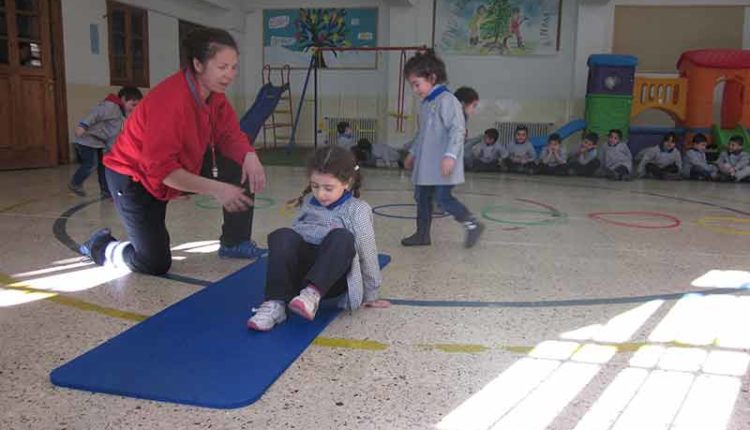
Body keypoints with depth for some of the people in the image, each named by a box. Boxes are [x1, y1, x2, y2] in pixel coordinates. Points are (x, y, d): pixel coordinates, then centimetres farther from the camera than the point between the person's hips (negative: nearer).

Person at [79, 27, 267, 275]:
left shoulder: (214, 93, -9)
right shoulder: (169, 100, -33)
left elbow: (230, 134, -5)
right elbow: (161, 170, -34)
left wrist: (250, 156, -27)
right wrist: (216, 189, -38)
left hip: (181, 165, 8)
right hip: (135, 178, -7)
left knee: (242, 169, -9)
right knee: (155, 264, -10)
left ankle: (235, 243, 6)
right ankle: (102, 246, 22)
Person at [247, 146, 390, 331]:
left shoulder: (357, 210, -5)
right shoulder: (308, 203, 9)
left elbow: (367, 254, -5)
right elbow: (294, 234, 17)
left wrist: (370, 296, -3)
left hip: (333, 278, -3)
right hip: (302, 273, 4)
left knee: (342, 238, -31)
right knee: (282, 236, -25)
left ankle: (312, 294, -38)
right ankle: (276, 303, -32)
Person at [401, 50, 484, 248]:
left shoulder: (447, 100, -13)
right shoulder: (425, 104, 15)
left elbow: (458, 129, -19)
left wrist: (450, 155, -26)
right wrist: (412, 153, 29)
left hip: (443, 164, -9)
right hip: (426, 163, 9)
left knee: (443, 197, -10)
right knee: (421, 197, 11)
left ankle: (472, 224, 7)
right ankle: (422, 234, 23)